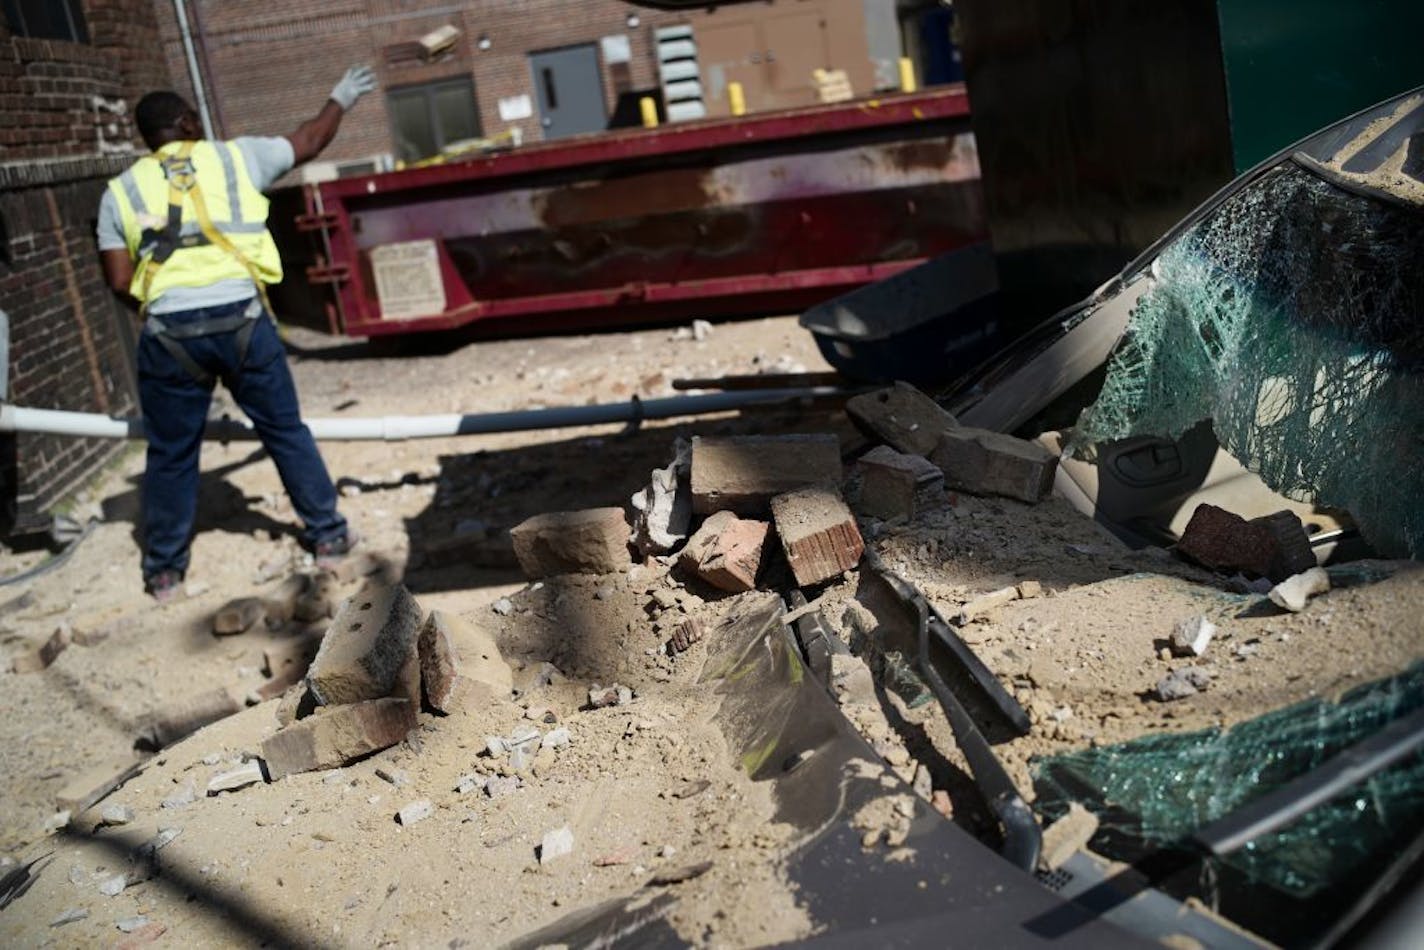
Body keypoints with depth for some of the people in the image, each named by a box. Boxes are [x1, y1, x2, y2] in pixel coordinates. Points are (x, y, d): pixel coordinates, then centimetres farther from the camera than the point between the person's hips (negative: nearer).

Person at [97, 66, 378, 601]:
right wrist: (340, 100, 40)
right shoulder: (233, 157, 9)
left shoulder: (120, 191, 11)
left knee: (171, 455, 12)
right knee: (286, 432, 14)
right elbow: (307, 143, 23)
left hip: (168, 333, 1)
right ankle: (328, 535, 22)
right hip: (240, 319, -1)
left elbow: (120, 282, 4)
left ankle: (164, 569, 22)